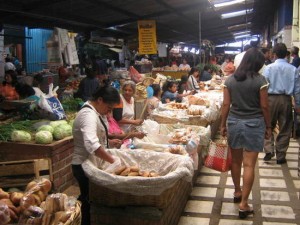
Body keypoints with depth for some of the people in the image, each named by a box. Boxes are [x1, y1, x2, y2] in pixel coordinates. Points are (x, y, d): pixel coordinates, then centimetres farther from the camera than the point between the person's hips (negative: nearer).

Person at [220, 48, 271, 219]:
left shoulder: (230, 80, 1)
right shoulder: (260, 80, -9)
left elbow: (226, 105, 2)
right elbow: (264, 106, -7)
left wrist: (223, 125, 10)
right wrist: (268, 126, 4)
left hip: (234, 122, 4)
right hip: (254, 124, -4)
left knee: (236, 160, 19)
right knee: (249, 165, 1)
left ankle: (237, 192, 37)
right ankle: (243, 204, 4)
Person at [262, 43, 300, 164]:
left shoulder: (269, 68, -6)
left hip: (271, 98, -1)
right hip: (286, 100, 1)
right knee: (285, 129, 10)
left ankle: (269, 151, 1)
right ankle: (280, 156, 15)